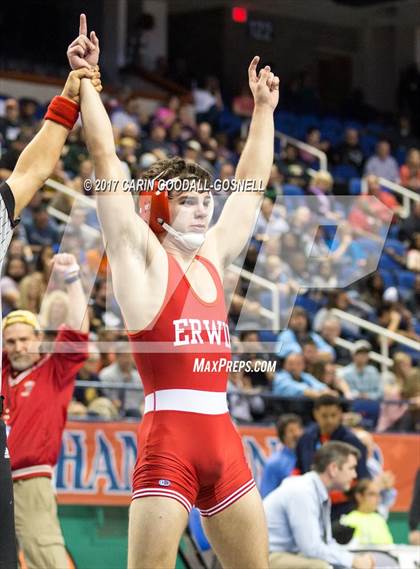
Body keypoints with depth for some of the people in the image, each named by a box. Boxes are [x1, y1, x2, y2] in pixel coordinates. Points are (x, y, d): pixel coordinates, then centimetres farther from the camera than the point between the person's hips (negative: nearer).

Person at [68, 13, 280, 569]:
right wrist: (86, 78, -1)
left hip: (223, 440, 7)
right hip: (167, 436, -7)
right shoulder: (142, 257, 2)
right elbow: (106, 157, -2)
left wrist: (264, 107, 34)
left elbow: (252, 180, 29)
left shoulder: (213, 258, 18)